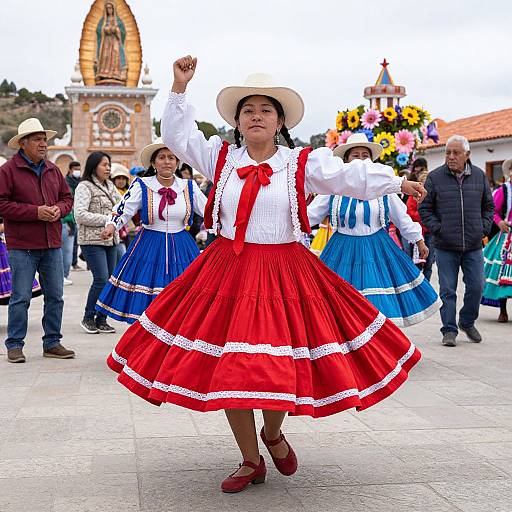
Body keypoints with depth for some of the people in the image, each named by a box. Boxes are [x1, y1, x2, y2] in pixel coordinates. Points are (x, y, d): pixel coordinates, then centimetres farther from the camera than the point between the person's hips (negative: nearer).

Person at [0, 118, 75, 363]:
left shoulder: (53, 170, 12)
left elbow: (67, 197, 19)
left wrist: (59, 209, -4)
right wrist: (36, 212, -17)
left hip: (52, 244, 6)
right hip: (22, 246, -6)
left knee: (55, 296, 10)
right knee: (21, 298, -1)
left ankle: (52, 343, 21)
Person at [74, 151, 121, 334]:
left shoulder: (110, 186, 15)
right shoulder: (85, 187, -7)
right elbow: (80, 215, -16)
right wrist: (107, 219, -14)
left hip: (111, 239, 7)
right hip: (92, 240, -7)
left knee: (110, 279, 5)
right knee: (101, 279, -13)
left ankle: (101, 320, 14)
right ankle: (88, 318, 4)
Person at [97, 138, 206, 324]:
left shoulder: (189, 187, 5)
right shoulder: (142, 186, -1)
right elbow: (123, 210, -5)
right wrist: (111, 226, -24)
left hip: (181, 249, 2)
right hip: (150, 248, -2)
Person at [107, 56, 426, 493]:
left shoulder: (302, 163, 2)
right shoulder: (221, 158, 9)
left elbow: (349, 176, -5)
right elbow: (177, 136, 13)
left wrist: (397, 181, -15)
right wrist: (179, 89, 4)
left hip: (284, 273, -2)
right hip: (227, 272, 2)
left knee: (277, 366, -3)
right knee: (226, 368, 2)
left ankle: (274, 434, 33)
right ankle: (251, 462, 20)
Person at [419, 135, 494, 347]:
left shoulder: (479, 176, 7)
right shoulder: (434, 177, -1)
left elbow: (488, 206, 17)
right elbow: (424, 208, 3)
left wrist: (484, 228, 5)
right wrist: (437, 229, -7)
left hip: (473, 246, 2)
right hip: (445, 247, -2)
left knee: (476, 287, 4)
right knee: (447, 290, 0)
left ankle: (467, 322, 27)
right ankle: (449, 330, 11)